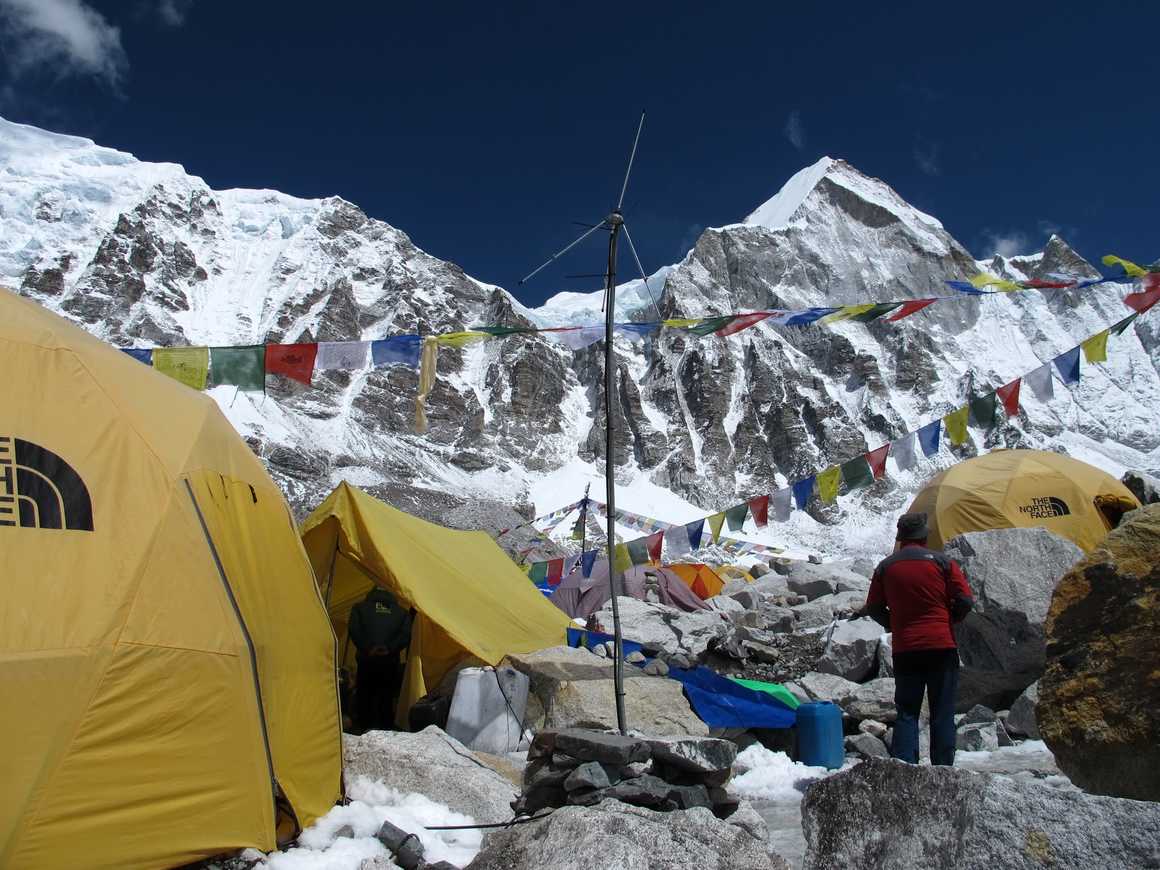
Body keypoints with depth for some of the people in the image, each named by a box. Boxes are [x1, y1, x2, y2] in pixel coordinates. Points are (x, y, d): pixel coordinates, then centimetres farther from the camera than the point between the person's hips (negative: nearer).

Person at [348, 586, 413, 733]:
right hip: (390, 662, 1)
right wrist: (389, 649, -4)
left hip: (367, 660, -1)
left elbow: (354, 632, -3)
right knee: (387, 699, 9)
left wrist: (367, 649, -4)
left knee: (364, 698, 8)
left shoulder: (359, 608, 11)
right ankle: (386, 731, 11)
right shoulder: (401, 612, 14)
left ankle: (362, 730, 10)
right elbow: (406, 635, 0)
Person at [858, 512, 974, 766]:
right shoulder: (943, 562, -2)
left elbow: (874, 608, 7)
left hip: (904, 649, 1)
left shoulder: (885, 567, 3)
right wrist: (948, 620, 13)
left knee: (907, 712, 8)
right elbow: (965, 601, -4)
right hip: (942, 647, -1)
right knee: (943, 712, 7)